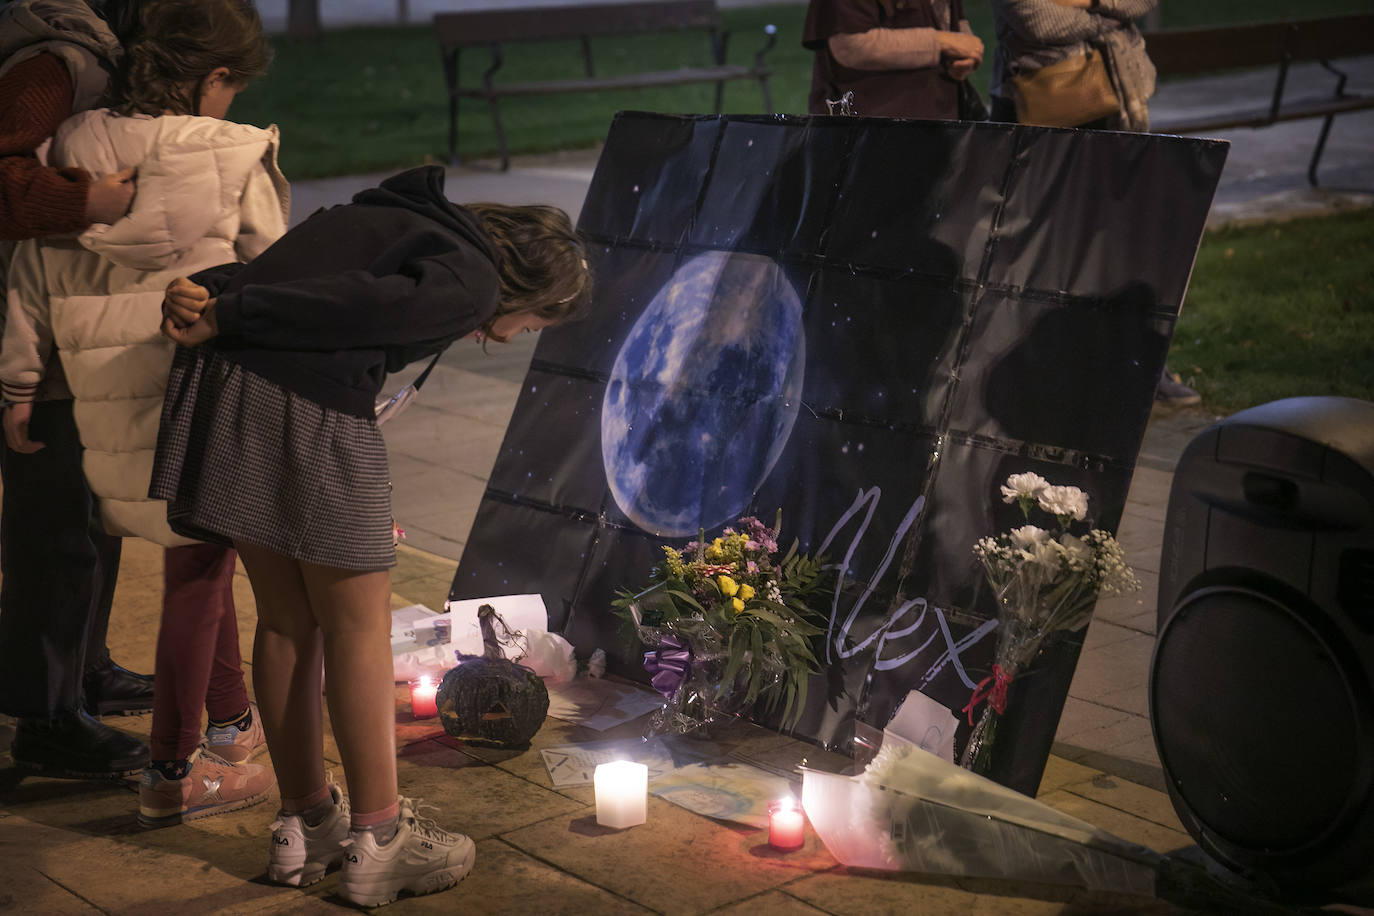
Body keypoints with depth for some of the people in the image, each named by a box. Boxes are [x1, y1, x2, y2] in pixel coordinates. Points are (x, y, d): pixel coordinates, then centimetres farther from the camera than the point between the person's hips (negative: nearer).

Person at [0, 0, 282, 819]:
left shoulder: (74, 152, 3)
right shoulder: (235, 162, -8)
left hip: (109, 405, 5)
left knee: (201, 558, 22)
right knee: (199, 574, 5)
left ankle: (234, 723, 36)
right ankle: (174, 774, 10)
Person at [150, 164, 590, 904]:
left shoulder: (389, 217, 26)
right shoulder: (472, 281, -2)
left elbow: (267, 275, 15)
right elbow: (352, 305, -14)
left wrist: (201, 290, -2)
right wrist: (223, 317, -11)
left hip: (222, 382, 9)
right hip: (308, 408, -8)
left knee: (285, 619, 18)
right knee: (357, 627, 6)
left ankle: (305, 823, 30)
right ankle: (376, 840, 16)